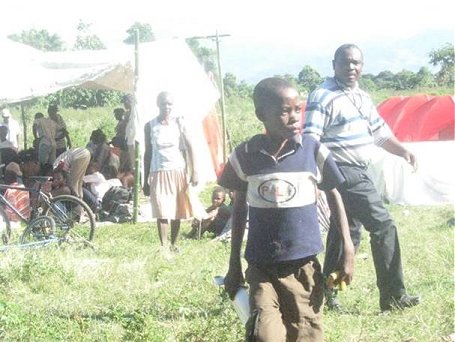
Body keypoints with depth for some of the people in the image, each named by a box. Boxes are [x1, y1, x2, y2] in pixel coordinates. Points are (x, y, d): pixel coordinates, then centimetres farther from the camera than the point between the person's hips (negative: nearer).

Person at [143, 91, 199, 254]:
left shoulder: (178, 123, 1)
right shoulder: (150, 126, 1)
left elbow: (189, 147, -1)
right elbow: (148, 153, 6)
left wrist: (194, 171, -10)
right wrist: (145, 180, 5)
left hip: (178, 171, 1)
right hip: (159, 173, -1)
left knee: (177, 211, 7)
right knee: (162, 213, -10)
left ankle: (173, 244, 21)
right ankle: (164, 247, -12)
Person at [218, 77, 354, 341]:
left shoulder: (313, 150, -5)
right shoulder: (245, 155, -3)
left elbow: (334, 195, 8)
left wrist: (348, 248, 0)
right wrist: (234, 265, 12)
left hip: (304, 266, 0)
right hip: (261, 268, 0)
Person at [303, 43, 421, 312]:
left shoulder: (362, 97, 16)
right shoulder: (323, 97, -12)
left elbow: (380, 132, 23)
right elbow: (309, 140, -18)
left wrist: (404, 151, 8)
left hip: (360, 173, 9)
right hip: (344, 175, -9)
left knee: (348, 232, 11)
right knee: (383, 226, -9)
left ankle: (327, 291, 19)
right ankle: (393, 296, -3)